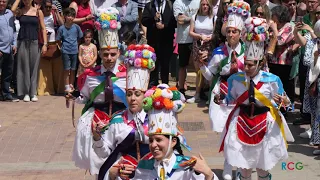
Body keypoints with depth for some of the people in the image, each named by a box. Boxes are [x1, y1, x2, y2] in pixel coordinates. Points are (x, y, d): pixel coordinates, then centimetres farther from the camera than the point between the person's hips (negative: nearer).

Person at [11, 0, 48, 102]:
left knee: (34, 67, 2)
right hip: (22, 42, 0)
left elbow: (43, 29, 4)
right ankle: (26, 93, 7)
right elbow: (13, 9, -20)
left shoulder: (38, 12, 5)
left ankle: (33, 93, 8)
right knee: (24, 67, 2)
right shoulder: (20, 11, 5)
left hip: (34, 42, 0)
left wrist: (45, 44, -3)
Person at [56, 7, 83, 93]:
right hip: (65, 51, -2)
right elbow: (58, 40, 3)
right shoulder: (61, 28, -6)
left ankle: (71, 86, 20)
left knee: (73, 70, 10)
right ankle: (67, 87, 6)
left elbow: (80, 37, 10)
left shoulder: (76, 27, -1)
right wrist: (62, 47, 0)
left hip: (74, 51, 2)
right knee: (67, 69, 0)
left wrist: (75, 45, 6)